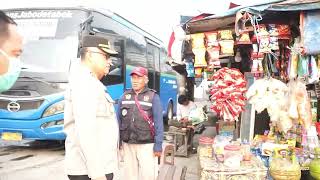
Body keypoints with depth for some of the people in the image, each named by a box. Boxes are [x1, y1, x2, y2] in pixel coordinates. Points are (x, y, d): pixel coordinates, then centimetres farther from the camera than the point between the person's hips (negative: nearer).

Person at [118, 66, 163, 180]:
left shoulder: (153, 97, -4)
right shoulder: (125, 96, 7)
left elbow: (158, 122, -7)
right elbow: (119, 120, 10)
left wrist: (158, 145, -11)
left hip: (146, 144, -3)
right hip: (127, 144, 4)